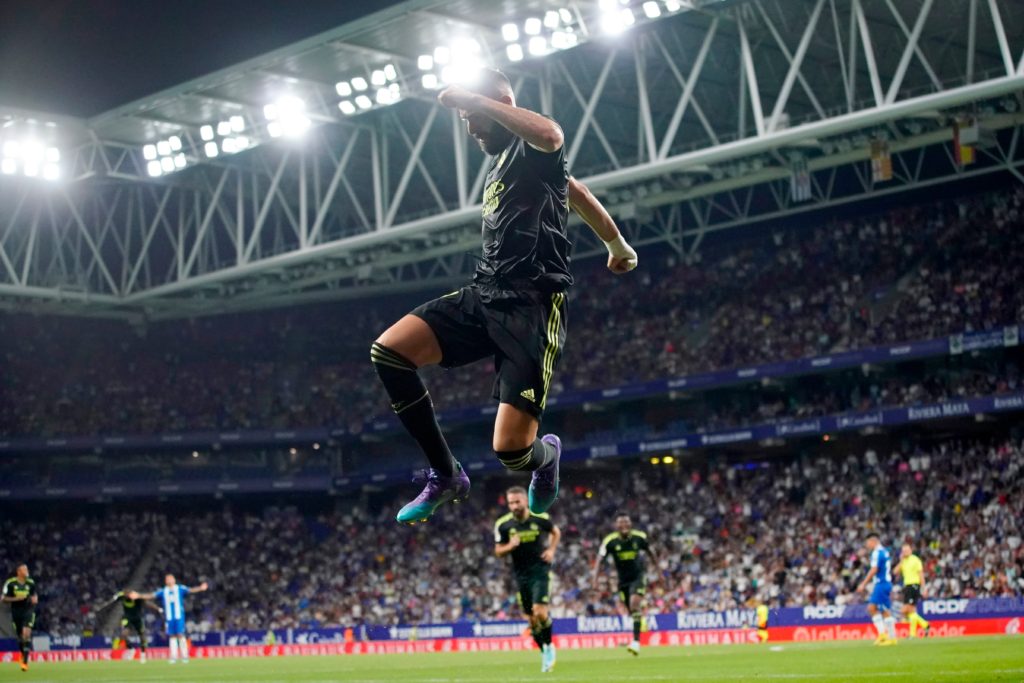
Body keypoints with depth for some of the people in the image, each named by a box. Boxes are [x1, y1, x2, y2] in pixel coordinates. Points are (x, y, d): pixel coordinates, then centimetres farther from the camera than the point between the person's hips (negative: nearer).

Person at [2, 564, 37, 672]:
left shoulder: (31, 583, 1)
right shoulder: (10, 583, -6)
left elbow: (35, 595, 15)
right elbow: (4, 598, -4)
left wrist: (34, 599, -8)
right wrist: (16, 598, -18)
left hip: (28, 611, 0)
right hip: (16, 611, 0)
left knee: (26, 633, -17)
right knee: (20, 637, 9)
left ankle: (25, 661, -17)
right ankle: (24, 654, 37)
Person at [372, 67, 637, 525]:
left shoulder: (532, 147, -1)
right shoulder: (499, 162, 25)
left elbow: (551, 135, -30)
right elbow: (575, 190, 40)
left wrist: (474, 99, -19)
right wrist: (616, 245, 53)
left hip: (532, 303, -9)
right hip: (483, 295, 9)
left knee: (511, 448, -18)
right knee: (388, 352, -14)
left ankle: (545, 454, 24)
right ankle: (445, 476, -1)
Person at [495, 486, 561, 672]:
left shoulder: (540, 518, -7)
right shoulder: (502, 524, -6)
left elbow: (556, 532, 13)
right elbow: (498, 551, 2)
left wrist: (551, 550, -4)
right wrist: (510, 545, -19)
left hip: (540, 571, -2)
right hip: (521, 574, 2)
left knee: (540, 613, -17)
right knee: (531, 619, 5)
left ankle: (549, 646, 7)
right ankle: (545, 653, 23)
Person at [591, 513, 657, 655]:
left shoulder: (640, 537, -11)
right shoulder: (610, 541, -14)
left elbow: (650, 553, 6)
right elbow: (599, 560, -17)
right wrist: (595, 579, -29)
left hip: (638, 576, -2)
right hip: (623, 579, 2)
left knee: (634, 604, -23)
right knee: (631, 610, 10)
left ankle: (636, 641, -25)